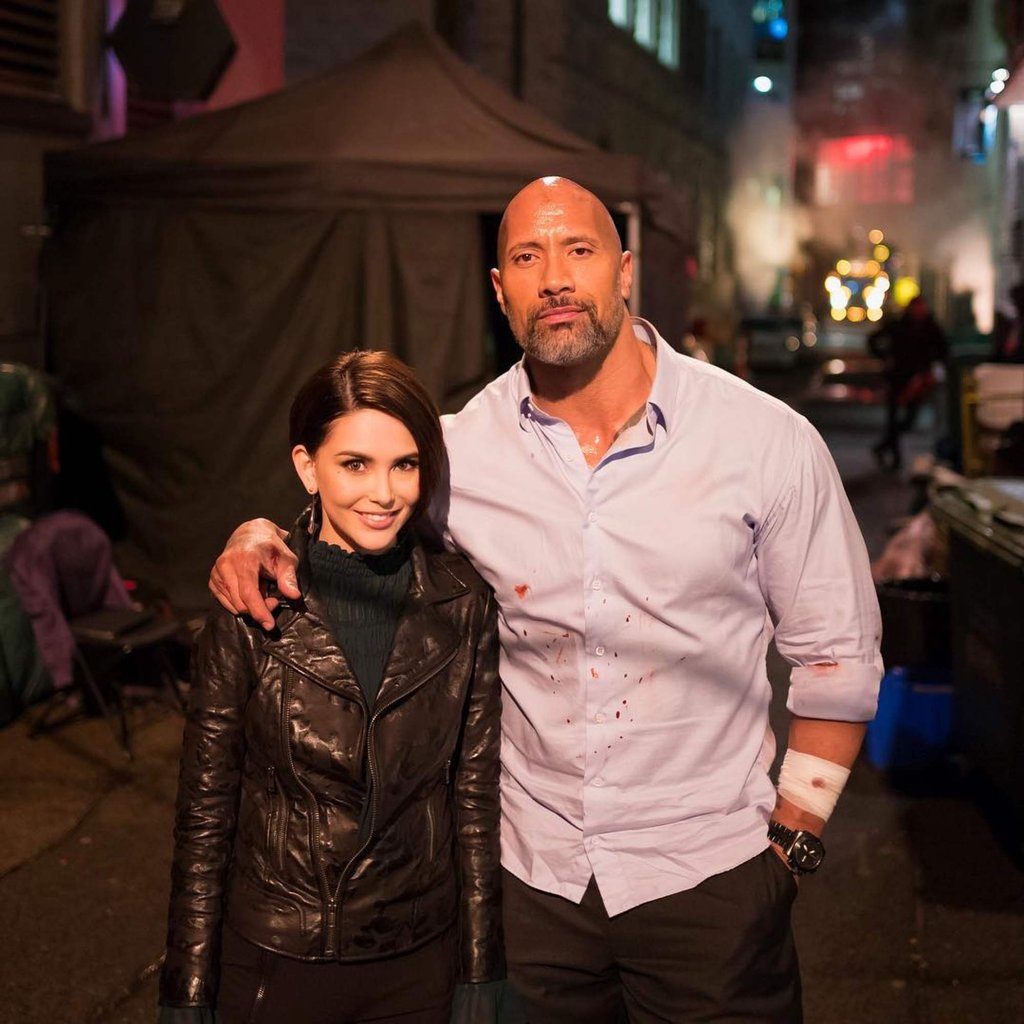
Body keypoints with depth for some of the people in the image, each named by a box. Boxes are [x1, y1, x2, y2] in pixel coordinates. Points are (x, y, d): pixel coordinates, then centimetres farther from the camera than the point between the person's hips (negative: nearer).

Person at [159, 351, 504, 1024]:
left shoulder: (462, 603, -6)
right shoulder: (253, 608, -12)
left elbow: (475, 794, 0)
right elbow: (204, 811, -7)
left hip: (419, 963, 2)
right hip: (274, 965, -2)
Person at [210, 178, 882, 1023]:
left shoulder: (767, 440, -8)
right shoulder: (457, 451, -4)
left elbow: (836, 656, -1)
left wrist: (792, 841, -2)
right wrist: (264, 536, -8)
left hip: (709, 879, -1)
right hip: (532, 878, 2)